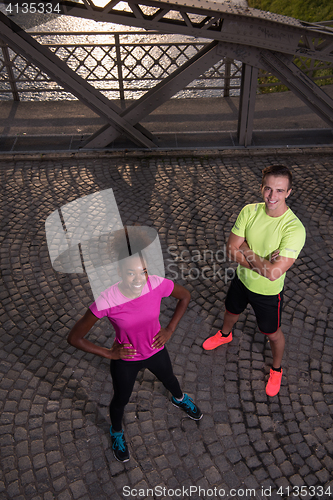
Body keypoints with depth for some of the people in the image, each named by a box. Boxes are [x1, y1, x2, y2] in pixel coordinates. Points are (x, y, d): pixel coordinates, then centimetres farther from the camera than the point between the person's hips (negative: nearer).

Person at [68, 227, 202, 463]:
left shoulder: (158, 285, -29)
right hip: (125, 360, -2)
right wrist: (109, 353, -18)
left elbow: (185, 296, -6)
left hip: (156, 351, 3)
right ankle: (117, 433, 60)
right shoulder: (106, 302, -35)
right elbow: (75, 338, -23)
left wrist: (170, 329, -9)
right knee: (121, 400, 24)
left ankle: (180, 399, 70)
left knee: (169, 380, 32)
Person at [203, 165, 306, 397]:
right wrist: (261, 260, -29)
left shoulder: (294, 228, -32)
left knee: (273, 333, 19)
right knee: (231, 312, 31)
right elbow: (232, 251, -17)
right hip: (242, 280, 5)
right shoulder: (250, 211, -17)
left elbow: (273, 273, -37)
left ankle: (277, 370, 50)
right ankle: (225, 335, 67)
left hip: (269, 292, -4)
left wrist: (247, 251, -24)